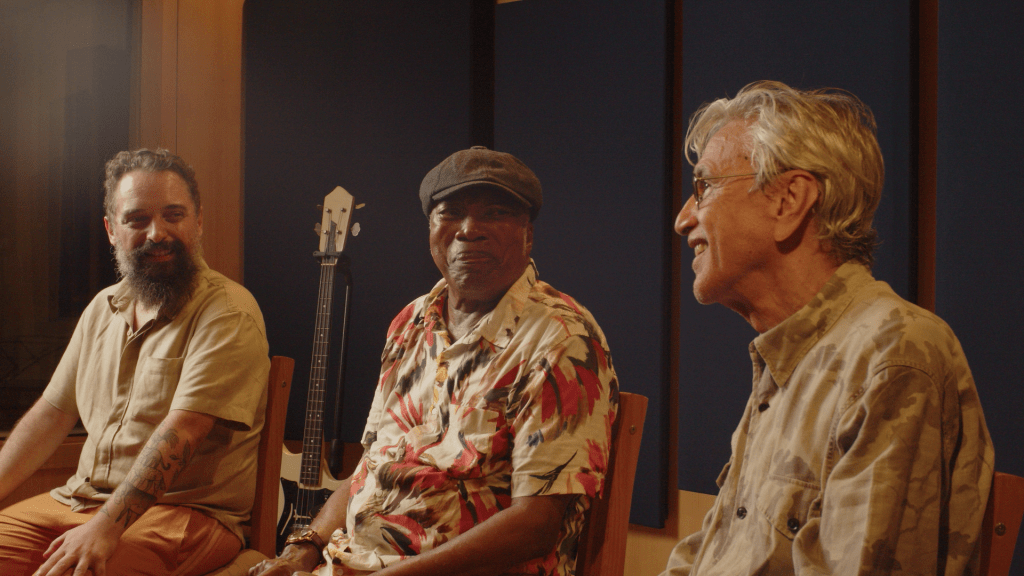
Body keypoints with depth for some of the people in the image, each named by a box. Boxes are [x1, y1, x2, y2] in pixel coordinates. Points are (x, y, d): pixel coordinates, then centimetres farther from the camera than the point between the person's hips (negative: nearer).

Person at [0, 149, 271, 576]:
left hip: (187, 509, -7)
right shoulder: (102, 308, 15)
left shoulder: (229, 314, -12)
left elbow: (182, 431, -22)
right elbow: (52, 413, 17)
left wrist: (106, 527, -30)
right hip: (81, 499, 7)